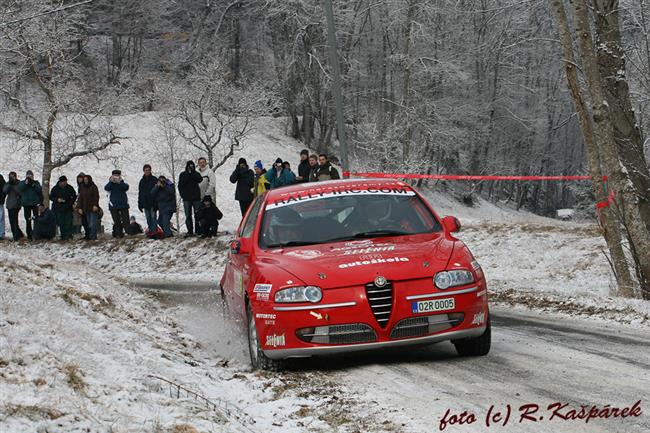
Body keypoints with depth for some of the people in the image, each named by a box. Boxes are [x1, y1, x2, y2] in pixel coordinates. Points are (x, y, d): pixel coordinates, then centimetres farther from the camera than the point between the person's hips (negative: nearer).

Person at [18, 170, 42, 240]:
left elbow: (40, 190, -5)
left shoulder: (36, 183, 11)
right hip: (26, 204, 1)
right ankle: (29, 235, 7)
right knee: (28, 220, 2)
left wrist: (34, 185, -16)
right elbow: (19, 189, -9)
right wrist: (25, 183, -16)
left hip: (35, 203, -1)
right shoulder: (22, 183, 11)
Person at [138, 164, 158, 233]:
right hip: (145, 204, 5)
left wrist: (156, 203, -13)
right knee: (148, 218, 6)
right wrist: (140, 204, 13)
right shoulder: (142, 181, 14)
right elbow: (140, 193, 19)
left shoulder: (154, 179, -1)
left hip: (153, 203, -5)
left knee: (153, 217, -9)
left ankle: (154, 231, -9)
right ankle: (150, 231, 11)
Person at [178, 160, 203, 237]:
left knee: (198, 215, -1)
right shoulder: (183, 175, 9)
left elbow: (199, 180, -10)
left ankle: (198, 230, 3)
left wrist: (192, 173, -12)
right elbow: (181, 184, -6)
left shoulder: (196, 174, 9)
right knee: (188, 216, 0)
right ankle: (190, 231, 2)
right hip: (187, 198, 0)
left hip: (196, 198, 0)